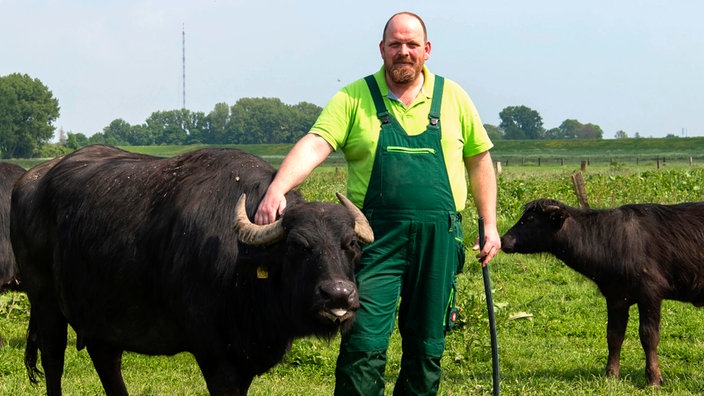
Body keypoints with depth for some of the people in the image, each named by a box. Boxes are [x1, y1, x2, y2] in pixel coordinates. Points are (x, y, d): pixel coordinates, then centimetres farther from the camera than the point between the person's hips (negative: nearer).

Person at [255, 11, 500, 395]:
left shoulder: (451, 97, 10)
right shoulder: (354, 98, 2)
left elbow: (479, 160, 18)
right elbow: (314, 146, -11)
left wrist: (489, 225, 14)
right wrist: (277, 189, -28)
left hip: (438, 239, 2)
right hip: (376, 239, -2)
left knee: (427, 346, 9)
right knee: (364, 343, -9)